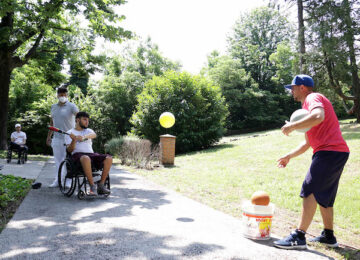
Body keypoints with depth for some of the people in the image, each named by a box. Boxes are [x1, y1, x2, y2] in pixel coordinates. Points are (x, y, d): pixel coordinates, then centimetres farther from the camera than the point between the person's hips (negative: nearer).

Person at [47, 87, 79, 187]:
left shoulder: (71, 106, -3)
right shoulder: (54, 107, 14)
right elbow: (52, 122, 21)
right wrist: (48, 136, 20)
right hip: (56, 138, 5)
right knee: (57, 160, 10)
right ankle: (57, 180, 19)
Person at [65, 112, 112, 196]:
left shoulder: (88, 131, 22)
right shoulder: (70, 133, 13)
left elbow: (94, 135, -6)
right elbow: (70, 150, 0)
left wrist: (84, 137, -28)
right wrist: (74, 140, -21)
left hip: (91, 154, 4)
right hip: (78, 154, -4)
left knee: (109, 158, -23)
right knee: (86, 158, -41)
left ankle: (101, 185, -19)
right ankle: (92, 186, -33)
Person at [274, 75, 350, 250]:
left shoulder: (313, 98, -3)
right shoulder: (307, 106, 27)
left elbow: (318, 116, -29)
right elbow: (308, 142, 29)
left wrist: (292, 126, -20)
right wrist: (289, 156, 24)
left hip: (329, 151, -11)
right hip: (337, 152, 11)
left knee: (311, 191, -13)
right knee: (324, 195, 16)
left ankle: (299, 237, -12)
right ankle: (328, 236, 24)